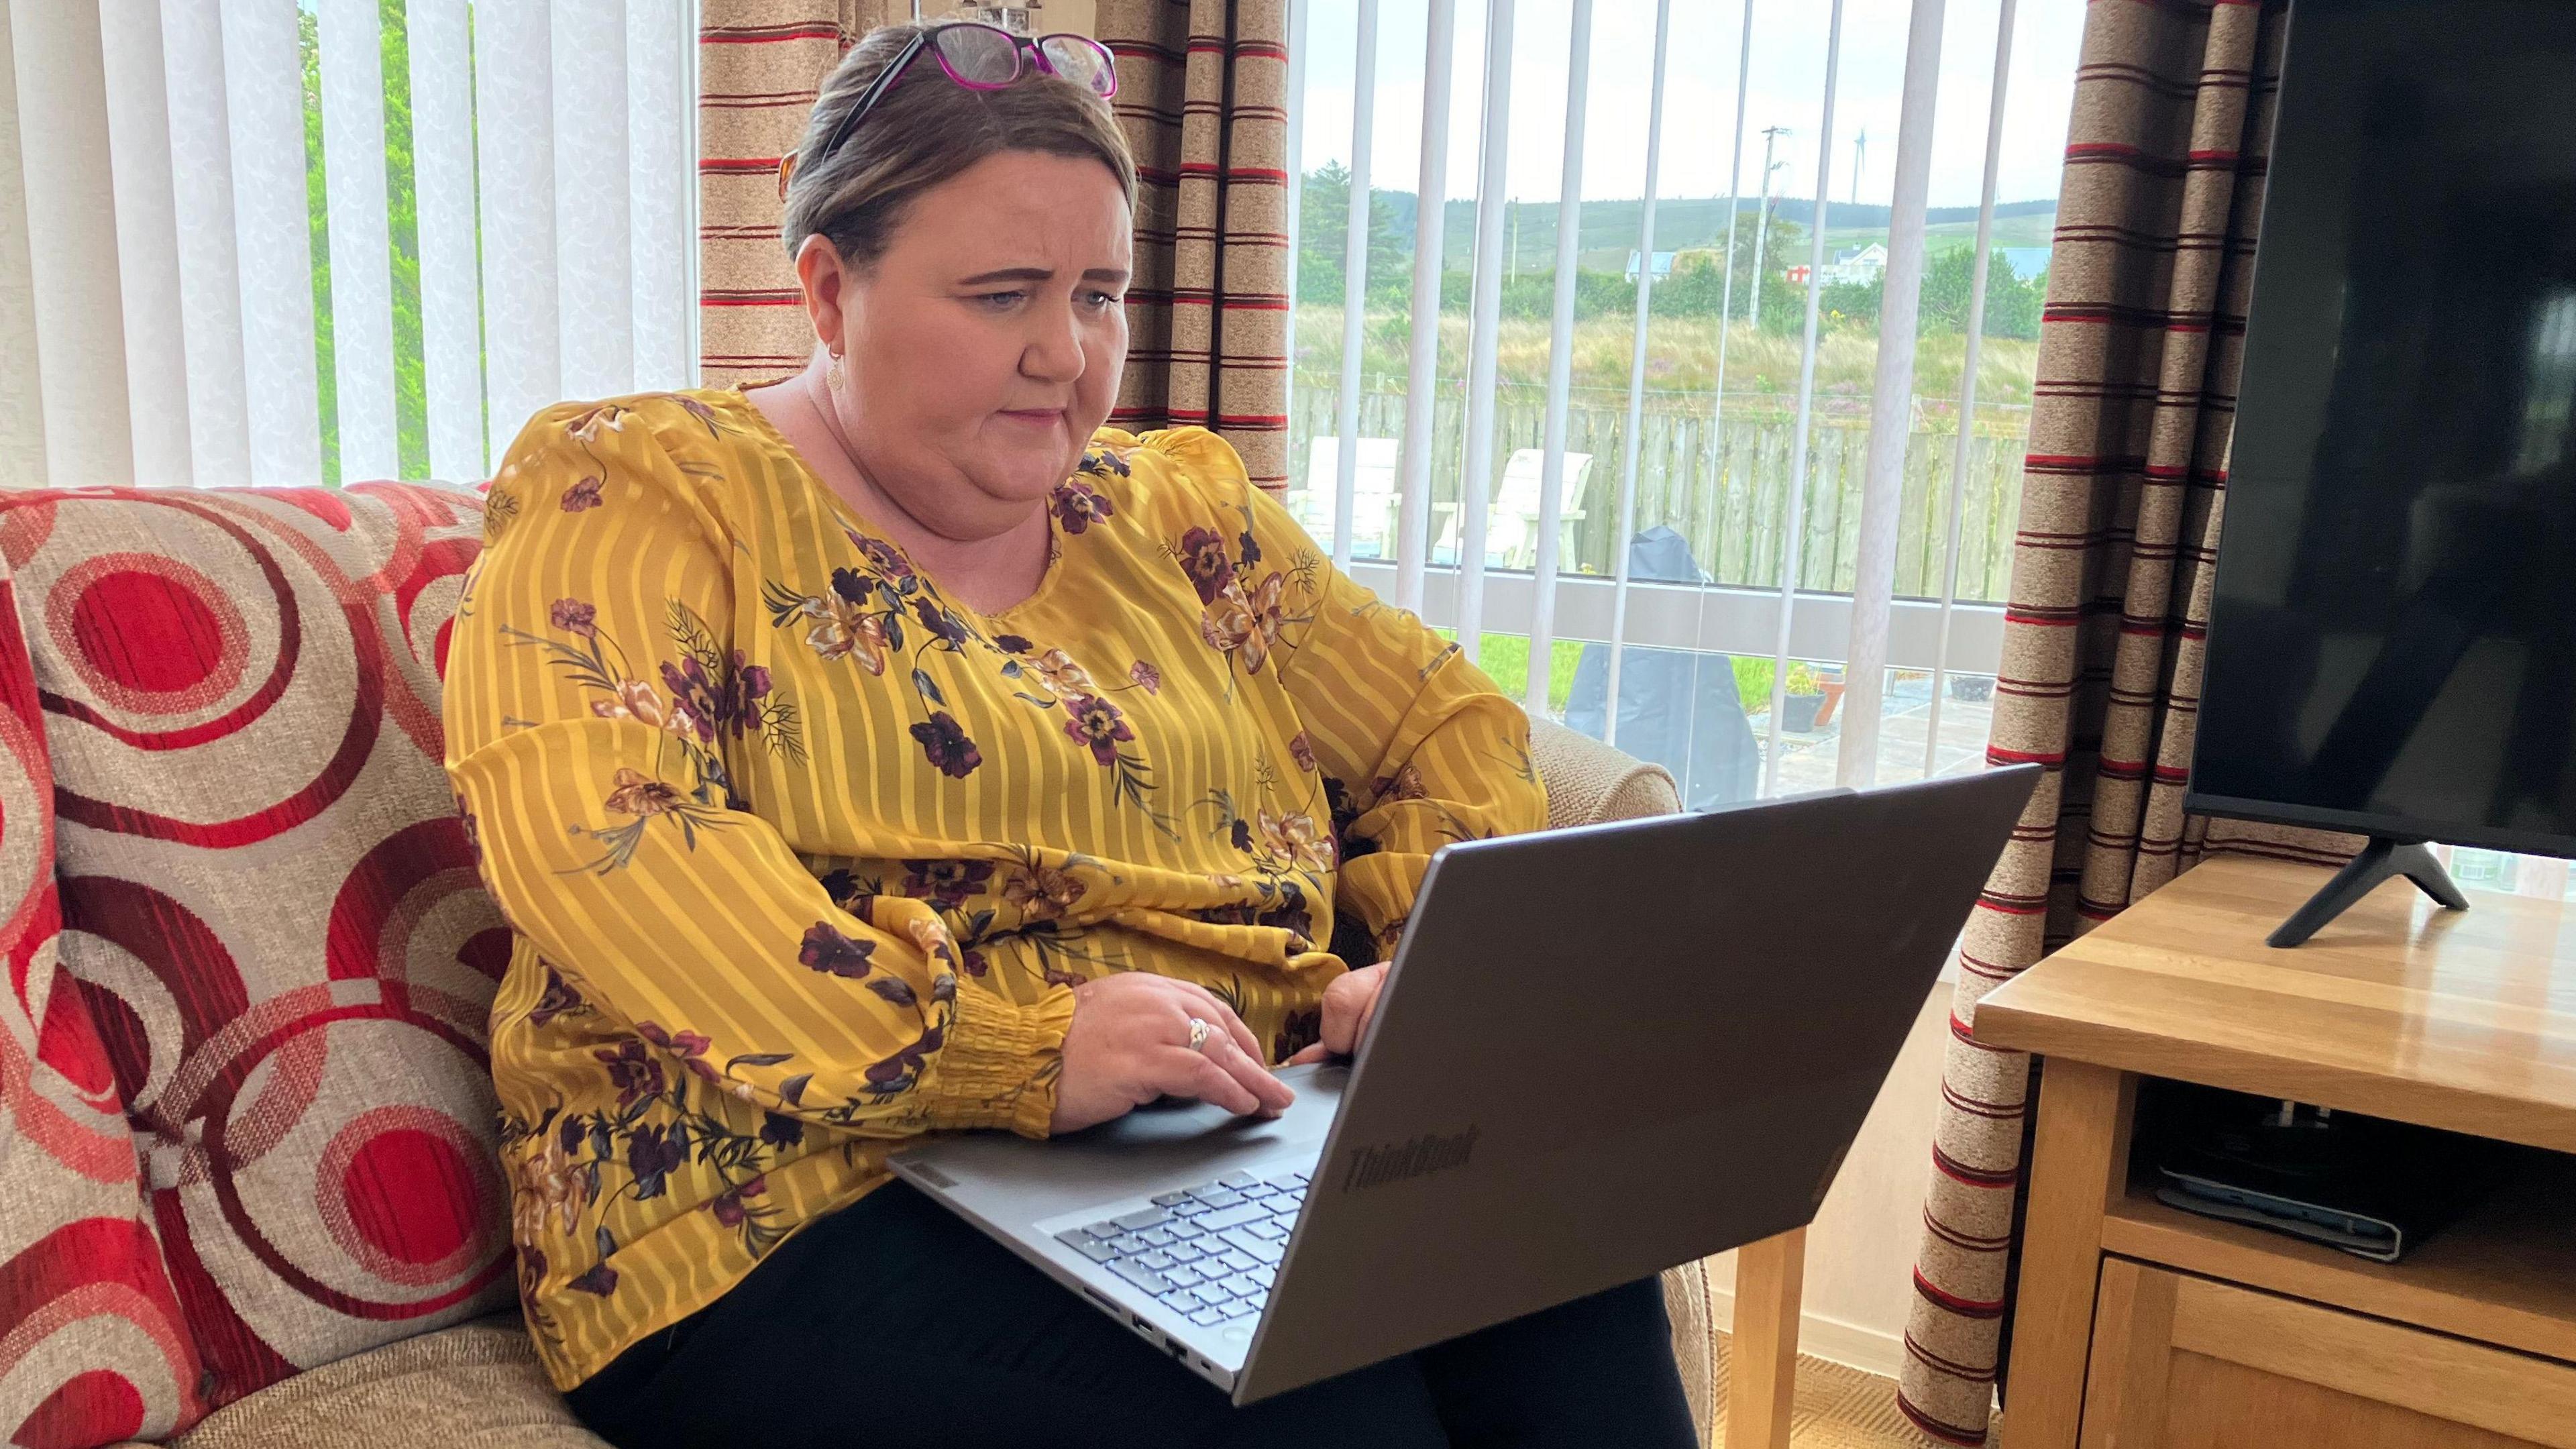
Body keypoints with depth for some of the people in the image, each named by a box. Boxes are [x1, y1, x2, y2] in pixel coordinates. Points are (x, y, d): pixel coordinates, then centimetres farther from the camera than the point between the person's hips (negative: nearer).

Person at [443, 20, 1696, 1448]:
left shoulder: (1176, 512, 15)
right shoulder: (639, 490, 0)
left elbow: (1448, 727, 19)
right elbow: (583, 833, -17)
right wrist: (1016, 1053, -24)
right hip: (809, 1208, -4)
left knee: (1561, 1269, -23)